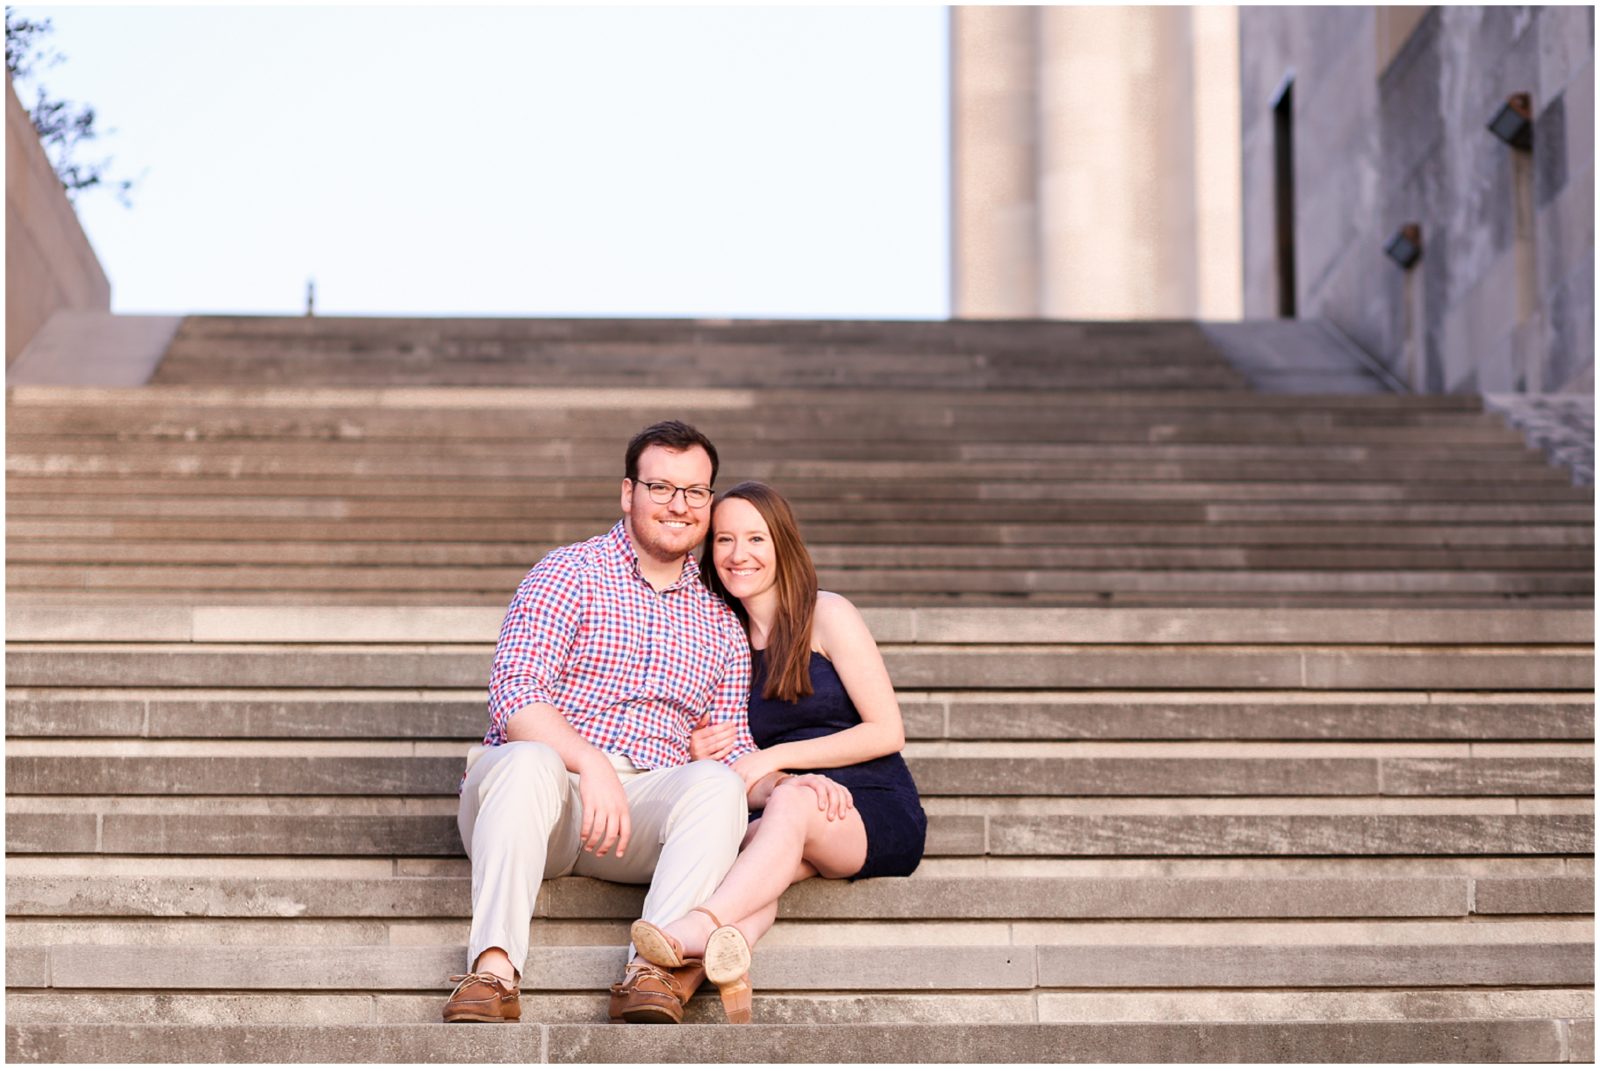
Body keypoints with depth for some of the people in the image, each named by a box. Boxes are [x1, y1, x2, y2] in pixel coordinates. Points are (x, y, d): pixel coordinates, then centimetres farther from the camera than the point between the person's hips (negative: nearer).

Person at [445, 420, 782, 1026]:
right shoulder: (569, 574, 7)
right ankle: (493, 970, -49)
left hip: (645, 805, 3)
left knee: (717, 785, -29)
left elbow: (733, 752, 21)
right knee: (529, 762, -38)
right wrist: (590, 762, -25)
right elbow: (515, 696, -8)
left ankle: (654, 967, -46)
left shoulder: (721, 625, 22)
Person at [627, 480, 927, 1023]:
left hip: (881, 814, -3)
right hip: (788, 819, 4)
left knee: (793, 800, -37)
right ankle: (728, 957, -65)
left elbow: (887, 732, -4)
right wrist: (705, 760, -6)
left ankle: (698, 926, -61)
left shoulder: (827, 615, 1)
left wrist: (775, 759, -8)